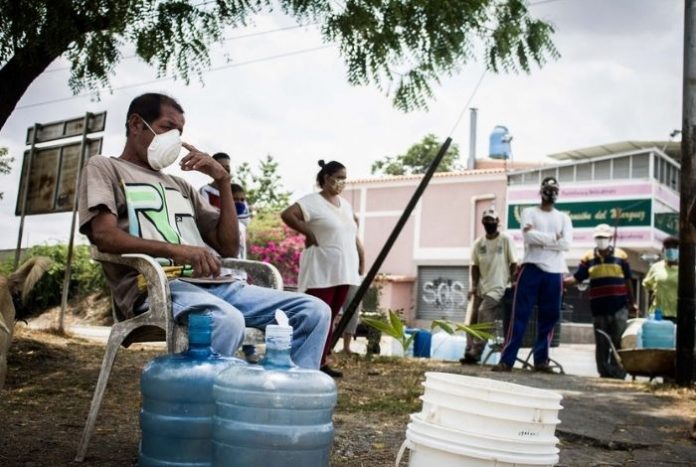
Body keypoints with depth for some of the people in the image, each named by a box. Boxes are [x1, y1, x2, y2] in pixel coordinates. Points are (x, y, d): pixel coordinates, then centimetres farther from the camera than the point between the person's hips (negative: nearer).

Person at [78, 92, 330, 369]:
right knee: (225, 320, -39)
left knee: (314, 312, -11)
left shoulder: (180, 185, 29)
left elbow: (228, 248, 21)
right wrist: (174, 250, -21)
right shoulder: (105, 168, 15)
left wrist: (223, 182, 11)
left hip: (216, 284, 6)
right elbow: (104, 236, -6)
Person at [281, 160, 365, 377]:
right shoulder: (312, 201, -9)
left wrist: (361, 258, 16)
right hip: (321, 272, -8)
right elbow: (287, 214, -22)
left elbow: (353, 228, 28)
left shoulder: (345, 203, 16)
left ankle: (322, 362, 16)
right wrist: (309, 233, -17)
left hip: (342, 271, 8)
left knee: (330, 317, 10)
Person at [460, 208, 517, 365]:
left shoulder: (506, 240, -4)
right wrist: (473, 285, 0)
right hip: (481, 288, 6)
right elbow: (475, 265, 11)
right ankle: (469, 353, 7)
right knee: (473, 321, 3)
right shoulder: (479, 243, 8)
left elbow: (513, 263, -4)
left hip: (497, 287, -6)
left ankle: (474, 353, -21)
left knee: (483, 314, -21)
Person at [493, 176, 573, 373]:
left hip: (554, 273, 3)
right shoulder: (529, 212, 7)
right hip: (532, 268, -3)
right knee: (520, 315, -5)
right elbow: (529, 237, -11)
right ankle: (507, 360, -5)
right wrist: (554, 238, -7)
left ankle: (541, 359, 12)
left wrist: (539, 237, -8)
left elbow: (566, 244, -3)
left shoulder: (564, 218, 14)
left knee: (549, 317, 4)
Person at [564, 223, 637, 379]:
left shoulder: (621, 256, 5)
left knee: (619, 343, -3)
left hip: (619, 307, -1)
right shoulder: (588, 258, 6)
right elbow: (577, 278, 3)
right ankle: (605, 375, 13)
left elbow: (628, 281, 10)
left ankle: (618, 375, 2)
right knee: (601, 345, 5)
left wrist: (632, 302, 11)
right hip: (598, 308, 1)